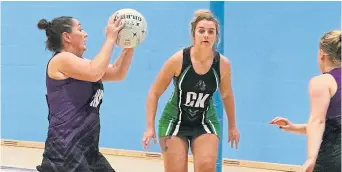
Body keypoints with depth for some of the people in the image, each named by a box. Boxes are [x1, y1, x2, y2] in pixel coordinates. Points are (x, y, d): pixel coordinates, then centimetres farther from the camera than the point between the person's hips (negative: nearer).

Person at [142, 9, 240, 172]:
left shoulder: (223, 64, -11)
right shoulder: (178, 60, -19)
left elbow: (227, 95, 9)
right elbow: (154, 93, -8)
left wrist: (232, 126, 18)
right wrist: (150, 127, -14)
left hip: (205, 122, 2)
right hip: (175, 121, -2)